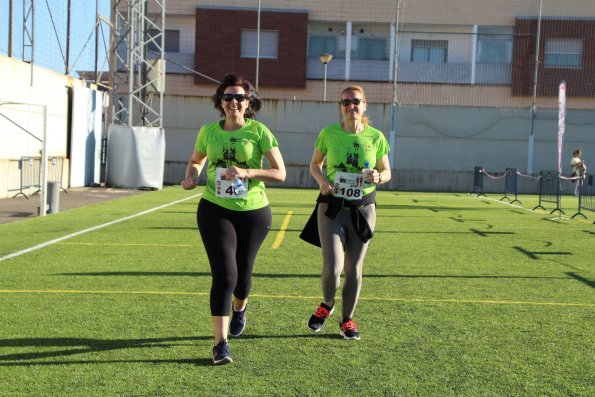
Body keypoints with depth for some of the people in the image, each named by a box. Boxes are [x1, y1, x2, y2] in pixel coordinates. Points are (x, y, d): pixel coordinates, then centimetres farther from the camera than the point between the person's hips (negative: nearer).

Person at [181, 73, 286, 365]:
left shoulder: (259, 132, -6)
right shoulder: (208, 132, 2)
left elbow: (280, 173, -9)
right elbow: (196, 161, 20)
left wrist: (247, 172, -23)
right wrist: (191, 176, -2)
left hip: (253, 212, 0)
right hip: (215, 210, 0)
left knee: (242, 274, 13)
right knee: (224, 273, -14)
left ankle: (240, 308, 51)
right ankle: (220, 344, -10)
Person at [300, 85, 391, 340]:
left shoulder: (376, 137, -1)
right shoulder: (328, 134, -2)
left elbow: (387, 171, 8)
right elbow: (314, 164, 11)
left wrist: (379, 177, -15)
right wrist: (321, 181, -10)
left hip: (363, 209, 1)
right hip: (332, 207, -1)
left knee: (354, 267, 8)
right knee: (332, 267, -11)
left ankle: (347, 319, 25)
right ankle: (326, 305, 21)